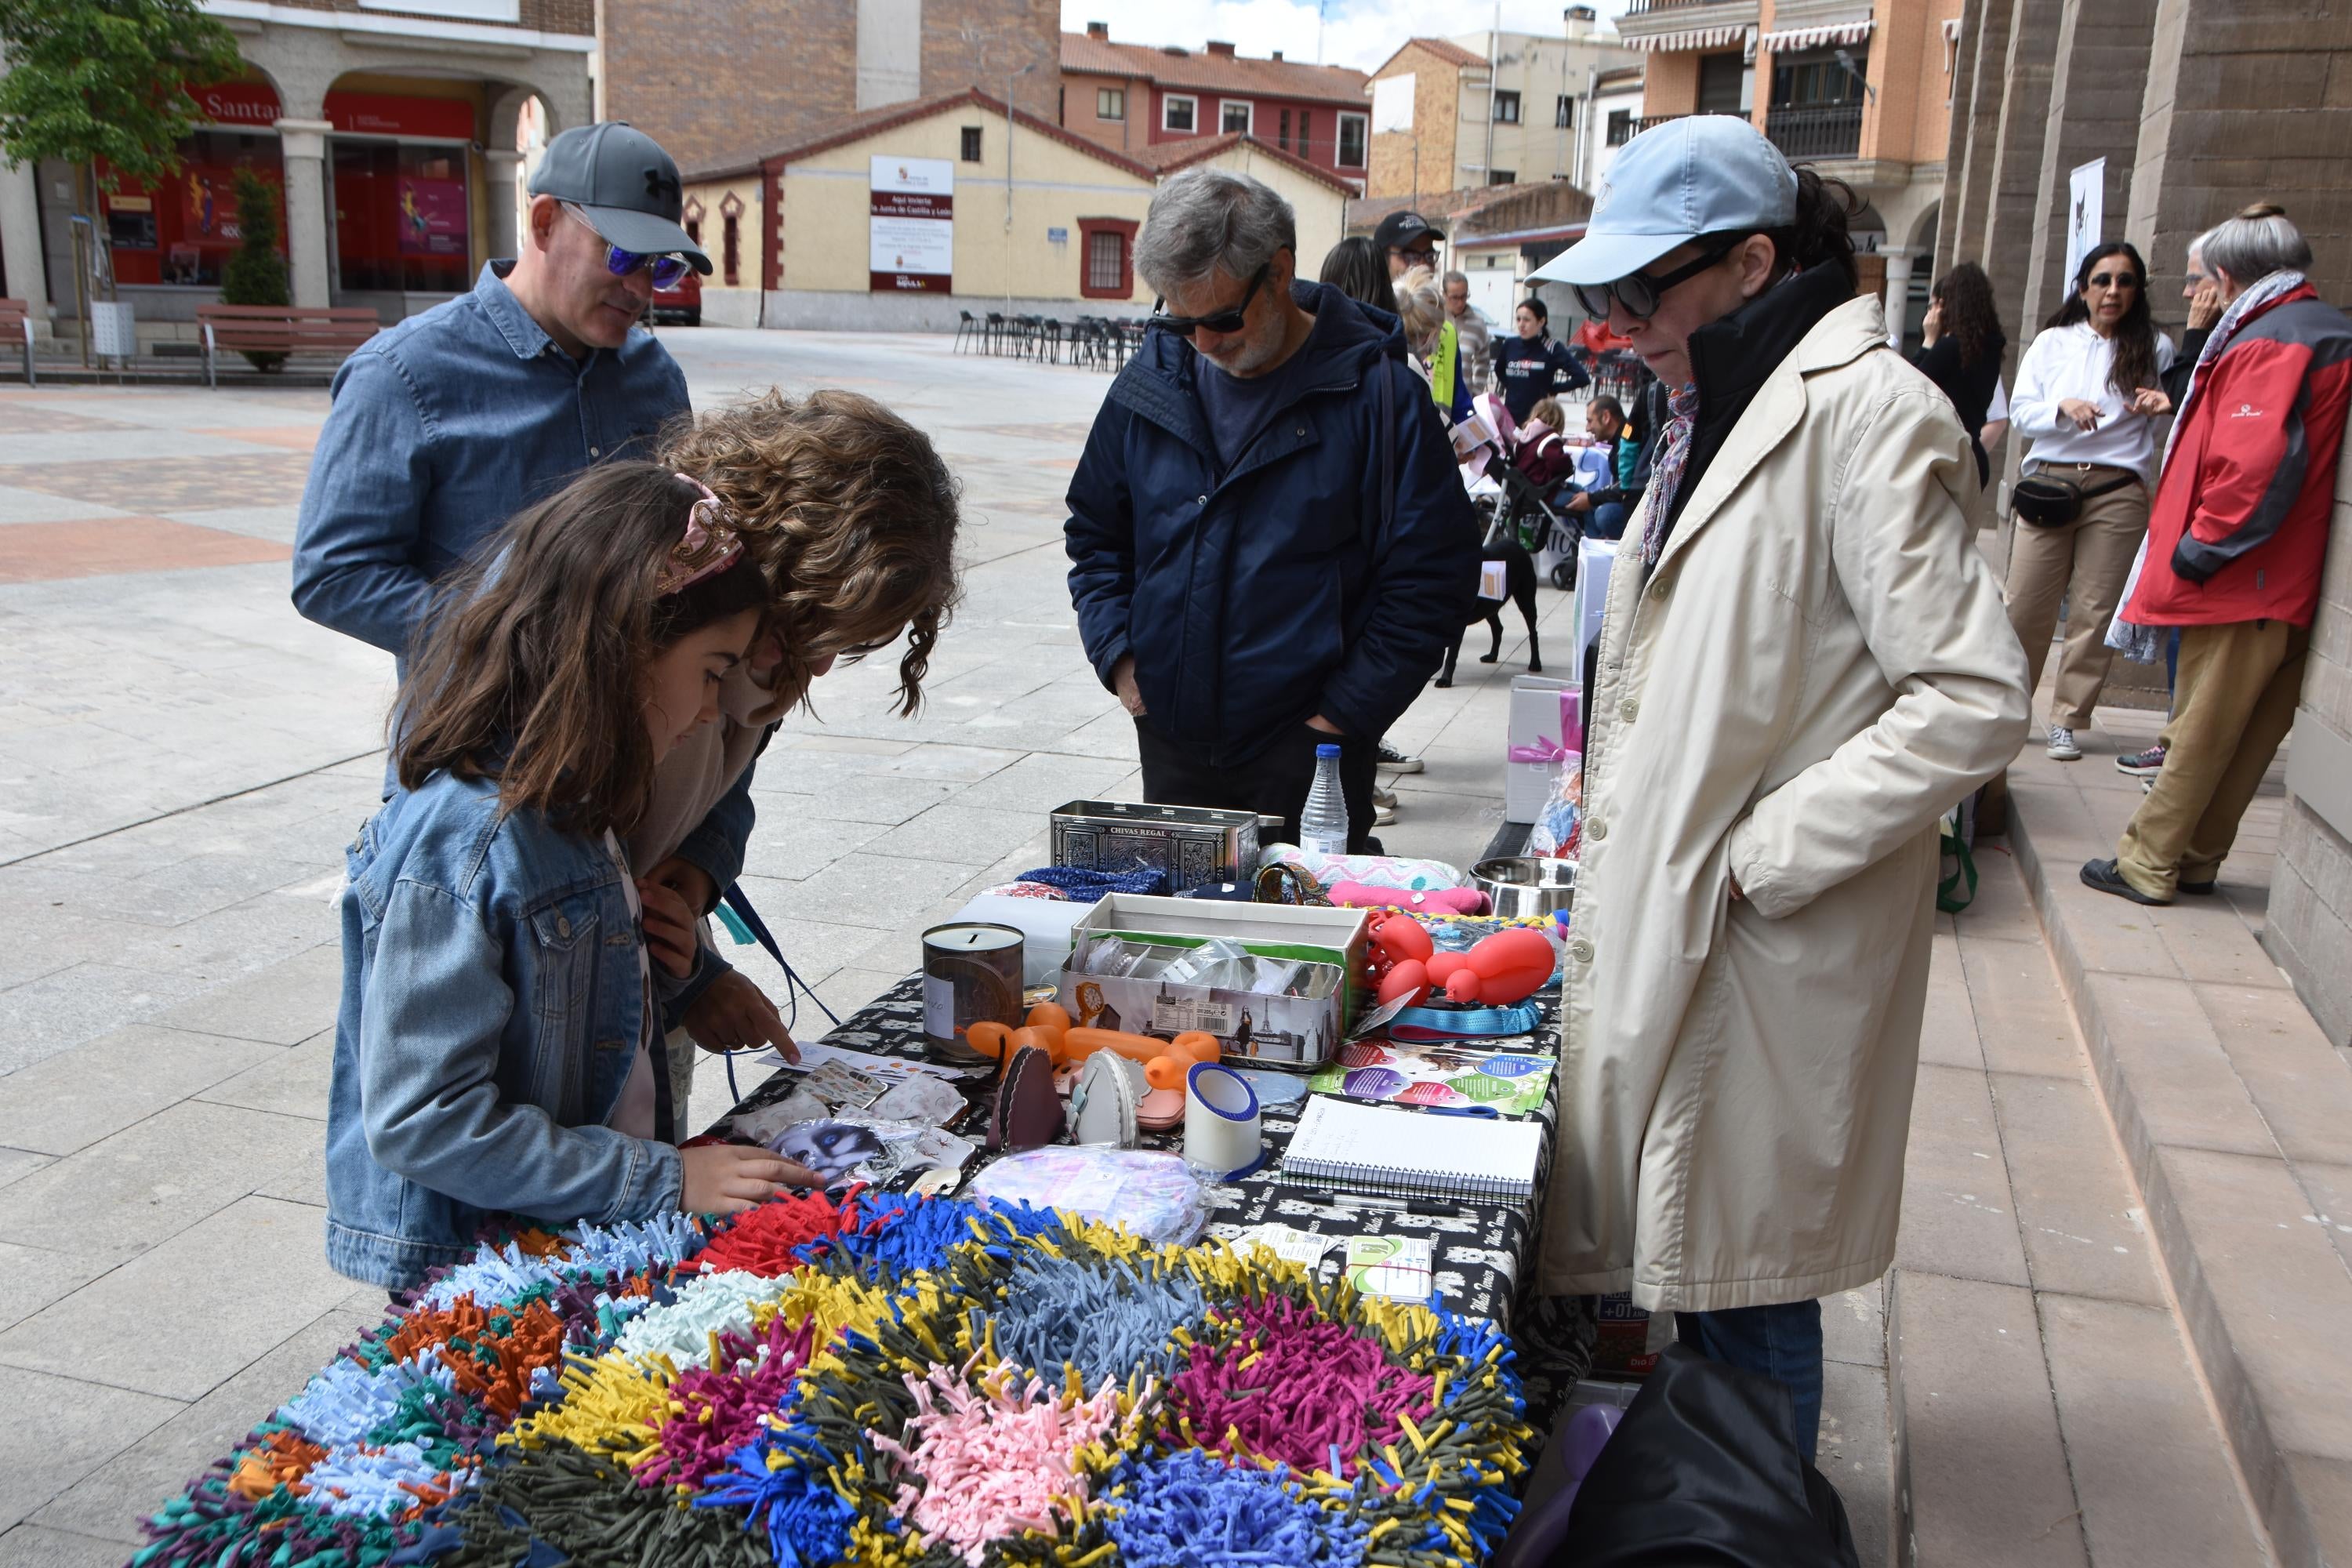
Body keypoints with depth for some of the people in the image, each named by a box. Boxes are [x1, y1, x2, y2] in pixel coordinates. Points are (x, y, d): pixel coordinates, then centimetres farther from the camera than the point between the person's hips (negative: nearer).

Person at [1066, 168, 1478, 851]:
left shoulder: (1376, 392, -9)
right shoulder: (1149, 384, 5)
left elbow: (1434, 570, -7)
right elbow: (1095, 532, 17)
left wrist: (1349, 710, -10)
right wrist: (1117, 653, 3)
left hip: (1308, 749, -4)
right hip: (1172, 740, 4)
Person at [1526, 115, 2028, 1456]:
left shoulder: (1868, 413, -17)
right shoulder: (1719, 409, 13)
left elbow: (1974, 703, -23)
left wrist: (1759, 855, -19)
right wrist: (1614, 863, 14)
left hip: (1763, 944, -9)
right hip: (1665, 914, 9)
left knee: (1744, 1270, 5)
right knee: (1672, 1234, 19)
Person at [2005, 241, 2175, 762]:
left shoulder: (2153, 348, 11)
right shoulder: (2051, 342, 12)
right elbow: (2020, 410, 5)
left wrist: (2161, 405, -9)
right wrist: (2063, 408, -14)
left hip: (2118, 492, 0)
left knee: (2093, 612, -2)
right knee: (2025, 606, -3)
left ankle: (2067, 721, 6)